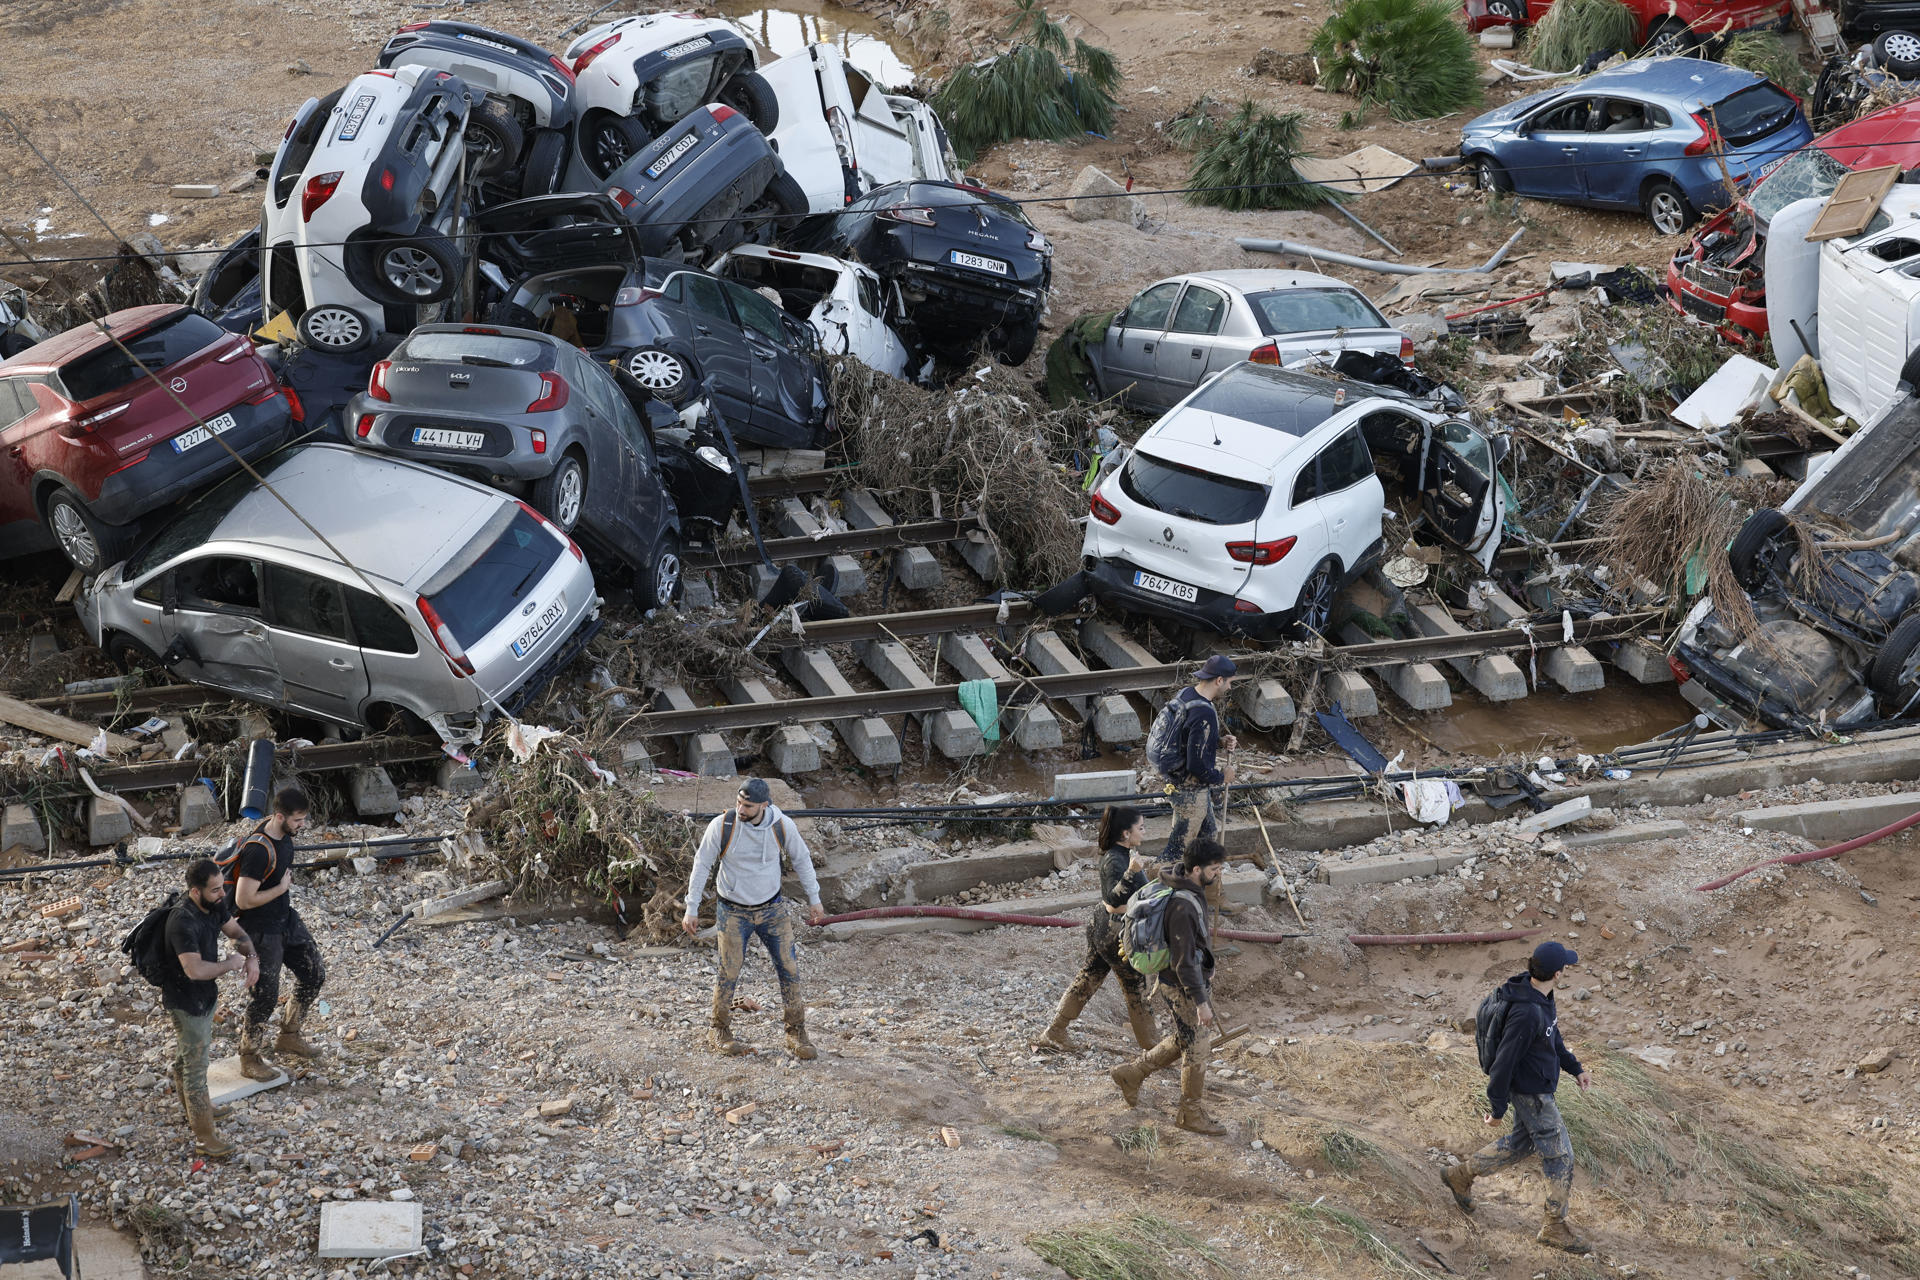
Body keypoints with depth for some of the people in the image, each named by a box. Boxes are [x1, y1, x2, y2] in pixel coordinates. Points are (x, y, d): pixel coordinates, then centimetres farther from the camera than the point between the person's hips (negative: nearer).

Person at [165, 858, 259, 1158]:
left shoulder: (216, 905, -8)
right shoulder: (183, 922, -35)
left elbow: (236, 932, 7)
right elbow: (195, 969, -42)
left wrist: (251, 958, -12)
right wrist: (230, 964, -27)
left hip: (204, 996, 9)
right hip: (186, 1002, -9)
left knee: (186, 1057, 28)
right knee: (195, 1066, 1)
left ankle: (196, 1110, 46)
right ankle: (204, 1138, 9)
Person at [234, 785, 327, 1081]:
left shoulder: (284, 834, -3)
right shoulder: (258, 850, -32)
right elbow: (244, 900, -30)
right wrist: (282, 888, -21)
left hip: (286, 919, 9)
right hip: (262, 931, -9)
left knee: (314, 974, 16)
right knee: (266, 995, 0)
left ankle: (289, 1035, 35)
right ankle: (249, 1059, 20)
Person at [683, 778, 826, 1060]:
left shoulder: (782, 826, -13)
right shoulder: (721, 826, -18)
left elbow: (802, 860, 4)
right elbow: (702, 865, -7)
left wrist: (814, 900, 10)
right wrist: (692, 909, -5)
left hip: (772, 909, 2)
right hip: (733, 911, -2)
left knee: (789, 969, 1)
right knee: (729, 973, 0)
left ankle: (796, 1034, 13)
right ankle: (721, 1031, 21)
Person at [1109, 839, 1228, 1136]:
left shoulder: (1191, 891, 2)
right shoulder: (1182, 906, -30)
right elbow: (1183, 961, -28)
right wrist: (1201, 1002, -24)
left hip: (1197, 979, 10)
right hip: (1182, 988, -10)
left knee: (1183, 1041, 23)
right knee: (1195, 1050, 6)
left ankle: (1132, 1073, 36)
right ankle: (1191, 1113, 22)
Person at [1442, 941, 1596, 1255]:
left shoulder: (1540, 994, -4)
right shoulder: (1527, 1013, -34)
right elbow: (1505, 1060, -26)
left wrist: (1576, 1068, 17)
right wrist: (1497, 1108, -17)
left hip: (1536, 1085, 9)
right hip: (1532, 1095, -9)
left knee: (1520, 1144, 26)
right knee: (1560, 1157, 3)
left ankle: (1462, 1176, 40)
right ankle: (1554, 1226, 17)